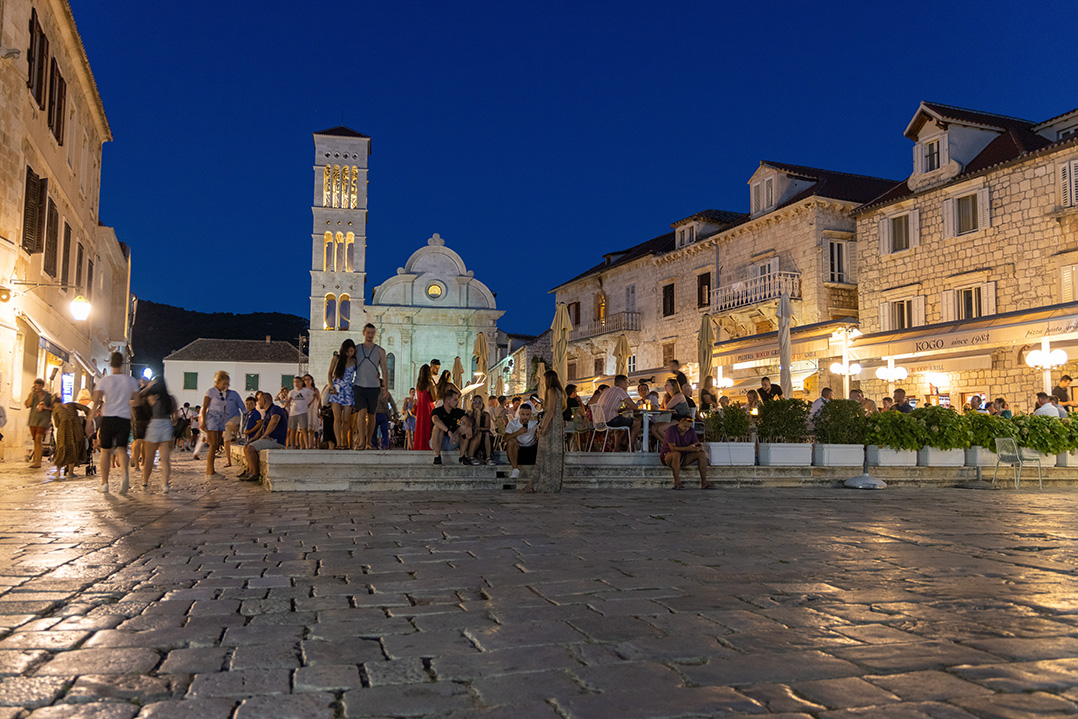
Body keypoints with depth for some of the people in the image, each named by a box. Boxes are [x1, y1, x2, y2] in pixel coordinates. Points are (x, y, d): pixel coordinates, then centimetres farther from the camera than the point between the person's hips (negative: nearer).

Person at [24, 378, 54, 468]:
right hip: (33, 420, 4)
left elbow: (53, 407, 7)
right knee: (35, 440, 10)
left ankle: (37, 462, -15)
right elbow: (27, 405, -5)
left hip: (43, 420, -4)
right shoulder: (32, 394, 9)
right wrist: (32, 393, -9)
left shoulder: (49, 395, 4)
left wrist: (46, 407, -12)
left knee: (38, 439, -14)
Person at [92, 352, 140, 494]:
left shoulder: (104, 380, -2)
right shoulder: (131, 380, 4)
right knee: (121, 449, -4)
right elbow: (136, 401, 9)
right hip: (124, 418, 1)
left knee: (106, 451, 11)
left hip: (108, 418, -1)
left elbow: (96, 399, -14)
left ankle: (104, 483, 17)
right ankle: (126, 473, -34)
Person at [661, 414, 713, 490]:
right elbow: (672, 448, -31)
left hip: (682, 458, 6)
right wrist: (688, 448, -42)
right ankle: (677, 483, -33)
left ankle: (704, 482, -18)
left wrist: (698, 448, -30)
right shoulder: (671, 430, -23)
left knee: (702, 453, -14)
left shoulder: (691, 431, -5)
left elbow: (698, 444, -4)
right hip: (668, 457, -6)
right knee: (677, 454, -40)